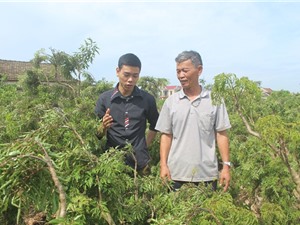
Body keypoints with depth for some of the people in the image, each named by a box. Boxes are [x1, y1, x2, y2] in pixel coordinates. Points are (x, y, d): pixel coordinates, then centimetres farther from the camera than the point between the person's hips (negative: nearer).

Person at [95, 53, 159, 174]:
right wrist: (103, 127, -18)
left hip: (140, 162, 1)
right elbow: (96, 135, 2)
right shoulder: (104, 98, -3)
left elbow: (154, 126, 16)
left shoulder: (147, 99, -1)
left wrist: (145, 146, 10)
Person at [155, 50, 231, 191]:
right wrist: (163, 165, -3)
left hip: (207, 173, 0)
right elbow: (166, 136, 4)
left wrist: (226, 166, -2)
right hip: (177, 173, 1)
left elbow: (221, 134, 2)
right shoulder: (170, 102, 1)